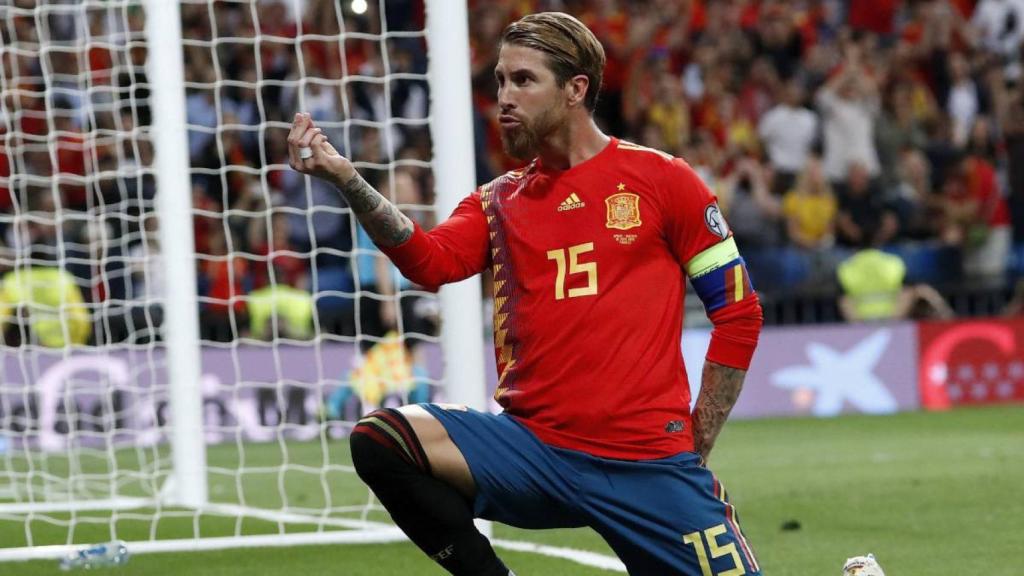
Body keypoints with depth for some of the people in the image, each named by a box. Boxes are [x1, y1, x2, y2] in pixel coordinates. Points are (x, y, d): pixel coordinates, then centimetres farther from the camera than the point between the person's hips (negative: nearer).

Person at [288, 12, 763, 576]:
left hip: (648, 461, -3)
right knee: (378, 438, -19)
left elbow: (739, 312, 5)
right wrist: (344, 177, -20)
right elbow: (431, 262, -7)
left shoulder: (660, 179, 4)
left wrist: (695, 446, 2)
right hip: (532, 445, 3)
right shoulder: (499, 202, 13)